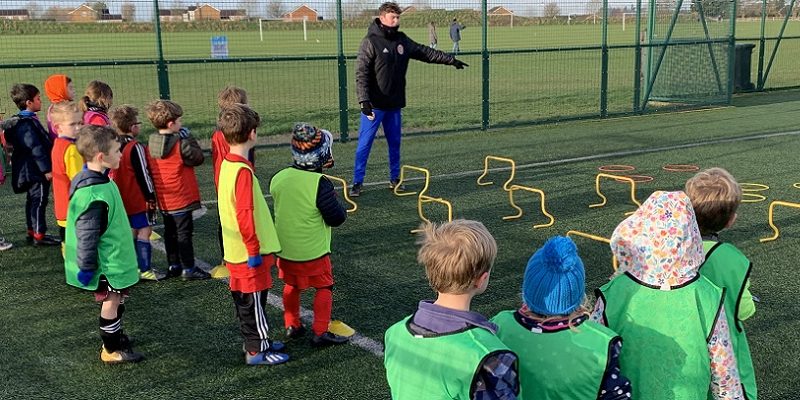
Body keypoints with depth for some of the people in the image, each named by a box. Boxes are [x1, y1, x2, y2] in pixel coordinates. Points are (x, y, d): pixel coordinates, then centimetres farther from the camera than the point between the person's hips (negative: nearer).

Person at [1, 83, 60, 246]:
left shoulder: (28, 120, 13)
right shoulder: (26, 124, -20)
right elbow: (35, 148, -23)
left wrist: (45, 167, 24)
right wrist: (47, 169, -22)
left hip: (31, 170, 11)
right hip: (36, 170, -11)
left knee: (33, 200, 17)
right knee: (39, 200, -5)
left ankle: (32, 232, 27)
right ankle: (39, 235, 0)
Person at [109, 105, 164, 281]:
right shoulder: (135, 148, -20)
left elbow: (113, 174, 13)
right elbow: (143, 174, -18)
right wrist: (151, 197, -10)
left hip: (124, 200, 8)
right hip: (140, 199, -8)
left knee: (132, 231, 18)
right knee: (144, 232, -3)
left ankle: (135, 266, 25)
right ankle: (145, 270, -2)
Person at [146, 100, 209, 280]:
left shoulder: (152, 143, 3)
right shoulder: (180, 143, -18)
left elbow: (150, 169, 11)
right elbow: (198, 157, -11)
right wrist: (188, 138, -6)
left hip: (163, 199, 7)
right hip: (181, 197, -7)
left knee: (170, 232, 17)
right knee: (184, 233, 0)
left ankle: (173, 266, 26)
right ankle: (188, 269, 4)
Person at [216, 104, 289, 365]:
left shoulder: (226, 163, 6)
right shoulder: (243, 170, -23)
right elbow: (245, 215, -24)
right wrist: (254, 250, -18)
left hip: (235, 252, 9)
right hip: (249, 253, -9)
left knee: (245, 299, 18)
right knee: (254, 301, 3)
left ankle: (254, 342, 32)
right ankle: (257, 351, 13)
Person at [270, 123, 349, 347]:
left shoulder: (278, 178, -7)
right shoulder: (320, 184, -24)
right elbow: (336, 218, -17)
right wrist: (337, 204, 1)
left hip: (285, 250, 5)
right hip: (313, 252, -5)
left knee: (292, 286, 23)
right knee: (324, 287, 11)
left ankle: (292, 325, 31)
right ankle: (320, 332, 9)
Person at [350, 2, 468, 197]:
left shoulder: (402, 40, 8)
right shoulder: (370, 42, -10)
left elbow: (426, 52, 20)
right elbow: (361, 74, -14)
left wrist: (451, 60, 23)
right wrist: (364, 100, -23)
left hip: (395, 104, 6)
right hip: (374, 105, -6)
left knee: (395, 143, 13)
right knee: (364, 144, -4)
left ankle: (394, 179, 25)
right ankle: (357, 183, 3)